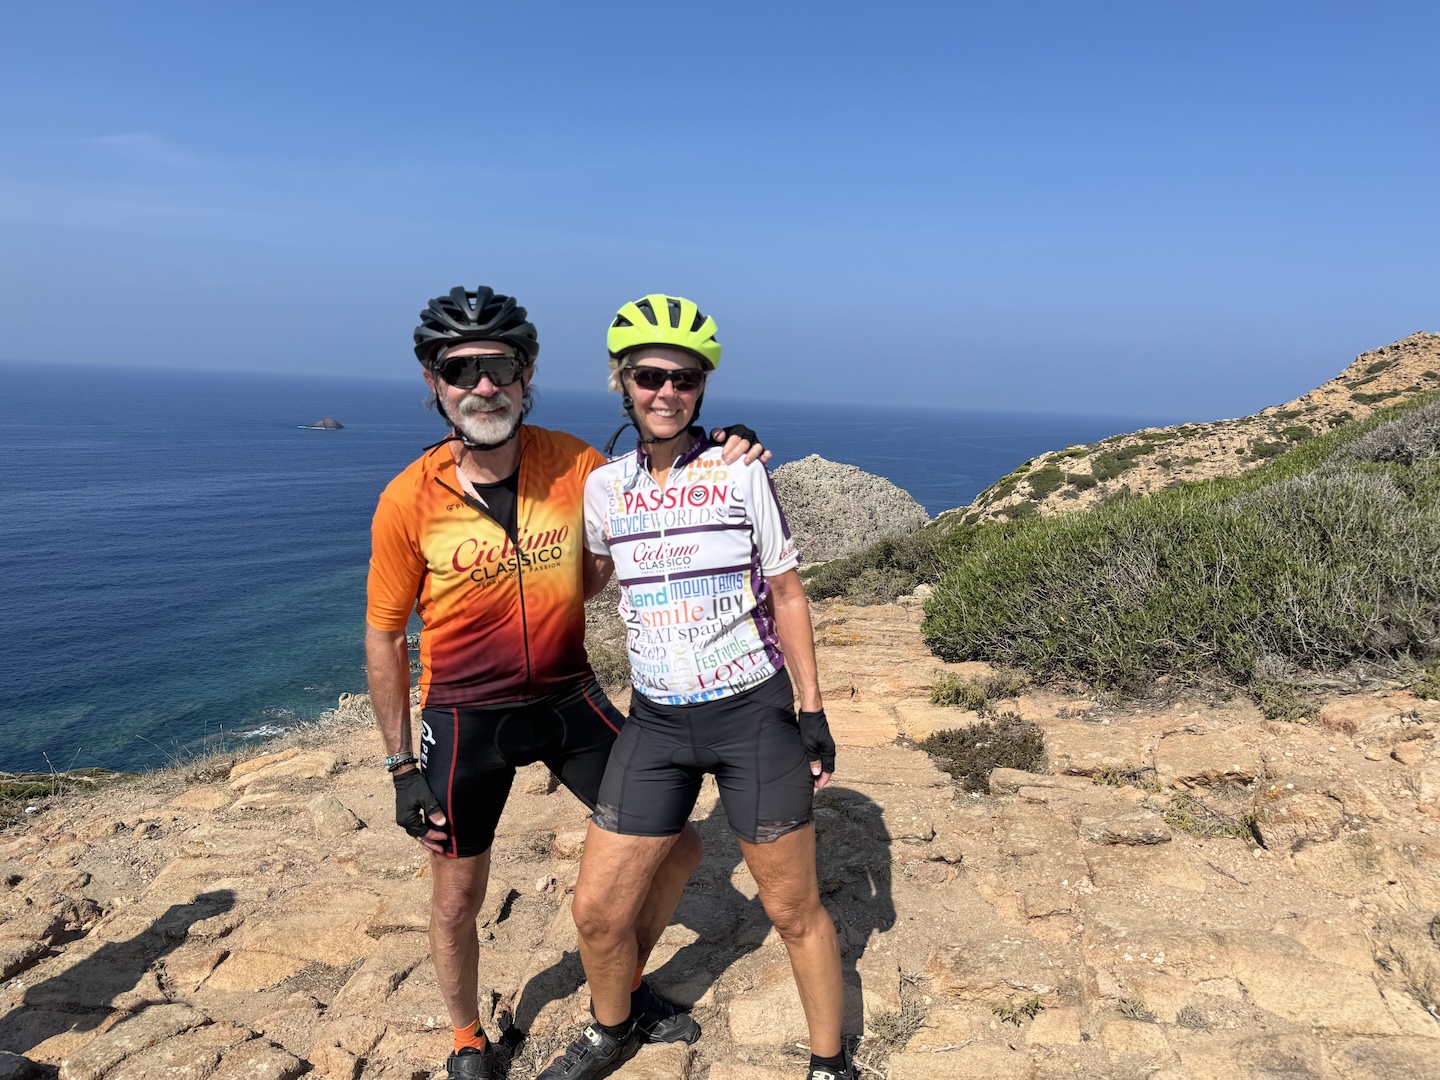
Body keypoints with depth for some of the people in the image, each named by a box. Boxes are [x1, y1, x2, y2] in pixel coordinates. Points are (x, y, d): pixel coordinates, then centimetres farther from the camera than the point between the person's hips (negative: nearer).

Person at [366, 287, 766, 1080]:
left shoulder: (572, 463, -11)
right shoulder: (408, 500, -15)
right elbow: (384, 636, -5)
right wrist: (402, 767, -4)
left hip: (569, 699, 2)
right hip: (464, 718, -2)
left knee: (675, 848, 7)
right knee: (456, 901, 12)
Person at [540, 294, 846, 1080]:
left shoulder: (742, 475, -6)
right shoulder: (603, 487, 1)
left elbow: (785, 595, -1)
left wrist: (812, 711, -3)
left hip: (755, 714, -2)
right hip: (656, 723, 3)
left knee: (793, 909, 9)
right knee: (599, 909, 7)